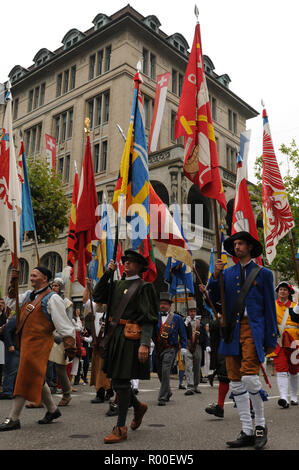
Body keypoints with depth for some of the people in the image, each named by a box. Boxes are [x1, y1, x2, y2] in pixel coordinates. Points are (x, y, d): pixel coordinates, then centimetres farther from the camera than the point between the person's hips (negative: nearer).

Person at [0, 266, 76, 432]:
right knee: (36, 378, 15)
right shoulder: (29, 295, 15)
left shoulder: (52, 298, -10)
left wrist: (69, 346, -14)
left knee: (26, 378, -8)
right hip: (27, 341, 9)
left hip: (39, 342, -9)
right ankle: (52, 410, 30)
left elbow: (64, 325, -12)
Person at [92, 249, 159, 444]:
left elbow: (148, 318, -11)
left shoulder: (143, 287, -6)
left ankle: (121, 429, 9)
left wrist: (145, 343, -22)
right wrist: (107, 273, 4)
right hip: (115, 336, 7)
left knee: (122, 381, -3)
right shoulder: (118, 285, 15)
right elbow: (98, 296, 10)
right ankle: (139, 406, 37)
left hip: (130, 338, -7)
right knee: (115, 380, 12)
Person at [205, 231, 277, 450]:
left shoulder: (263, 274, 7)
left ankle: (261, 424, 5)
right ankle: (247, 432, 14)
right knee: (236, 382, 4)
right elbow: (213, 298, 9)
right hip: (232, 331, 4)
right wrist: (215, 275, -6)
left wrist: (271, 340, 0)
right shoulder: (227, 273, 17)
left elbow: (270, 308, 5)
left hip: (253, 329, -4)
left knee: (249, 376, -17)